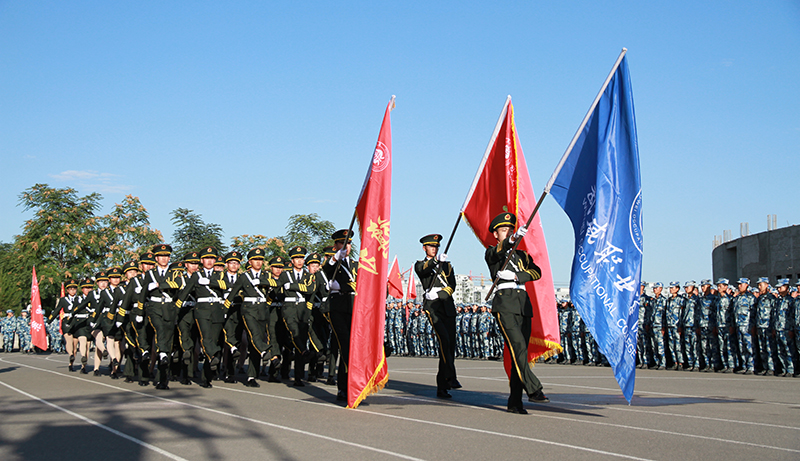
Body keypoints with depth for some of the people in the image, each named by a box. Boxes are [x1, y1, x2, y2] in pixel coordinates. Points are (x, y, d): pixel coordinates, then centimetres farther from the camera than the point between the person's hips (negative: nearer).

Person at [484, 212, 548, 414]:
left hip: (524, 304, 5)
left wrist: (515, 276, -12)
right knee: (518, 347, -20)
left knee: (520, 352, 1)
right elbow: (500, 252, -17)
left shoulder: (522, 255, 23)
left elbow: (536, 272, 5)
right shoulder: (491, 253, 10)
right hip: (505, 304, -5)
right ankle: (533, 390, -23)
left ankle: (515, 403, 4)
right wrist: (514, 238, -36)